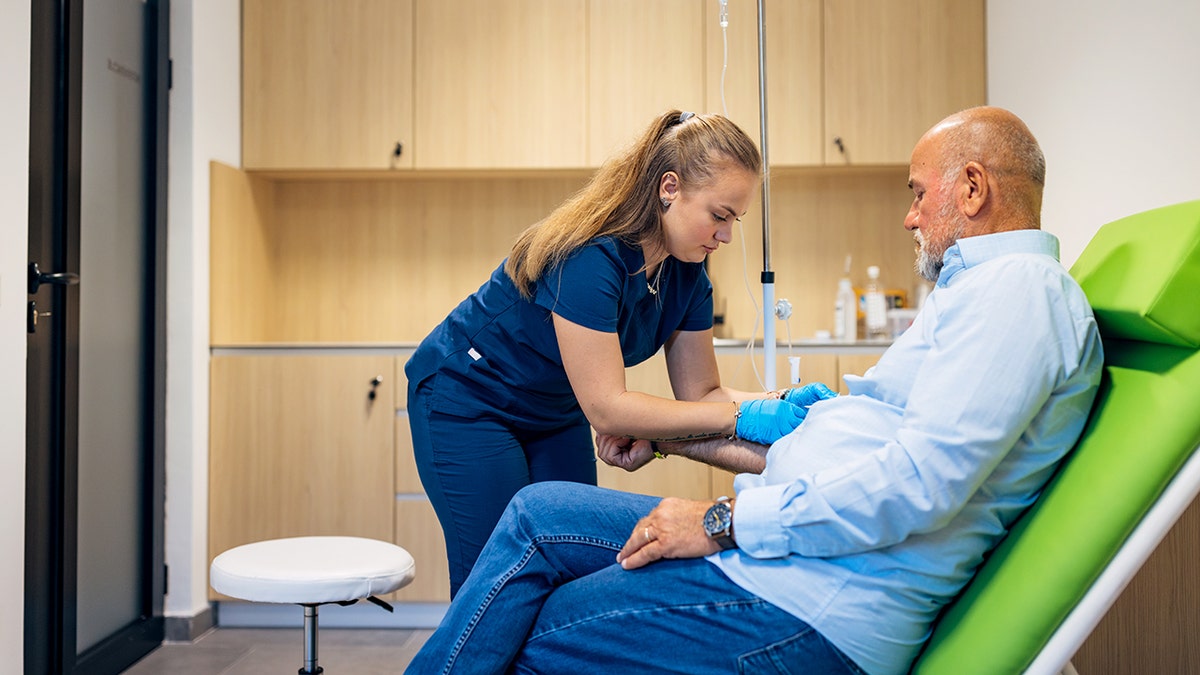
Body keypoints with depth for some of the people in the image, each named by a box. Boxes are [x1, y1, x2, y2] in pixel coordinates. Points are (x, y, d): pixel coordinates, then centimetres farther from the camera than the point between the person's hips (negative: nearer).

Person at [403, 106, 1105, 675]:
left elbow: (924, 478, -26)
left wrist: (725, 520, -19)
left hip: (820, 614, -10)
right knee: (537, 512, 8)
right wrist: (679, 438, 22)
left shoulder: (1020, 286, -11)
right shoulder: (984, 289, 23)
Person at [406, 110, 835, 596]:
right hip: (467, 403, -7)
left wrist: (779, 402, -22)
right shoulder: (589, 258, -33)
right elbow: (606, 408, -34)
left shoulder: (685, 273, -9)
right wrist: (739, 417, -36)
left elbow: (699, 392, -4)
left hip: (555, 413, 8)